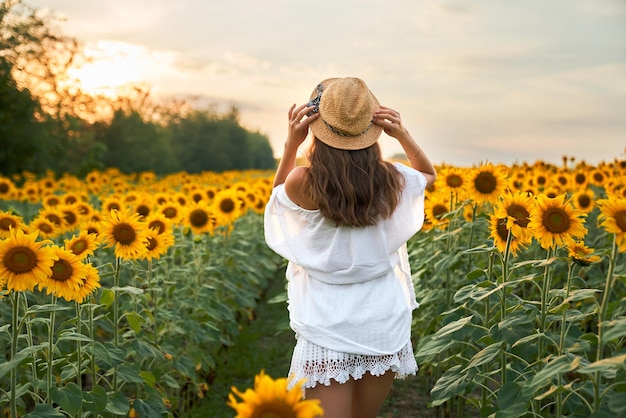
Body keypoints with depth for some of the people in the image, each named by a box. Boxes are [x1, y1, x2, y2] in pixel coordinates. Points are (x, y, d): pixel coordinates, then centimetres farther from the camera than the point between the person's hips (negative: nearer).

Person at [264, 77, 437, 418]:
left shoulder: (303, 183, -16)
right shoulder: (392, 181, -9)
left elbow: (277, 195, 10)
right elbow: (429, 174, 17)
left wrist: (291, 143, -4)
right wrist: (402, 134, 0)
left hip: (328, 327, -3)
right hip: (384, 323, 3)